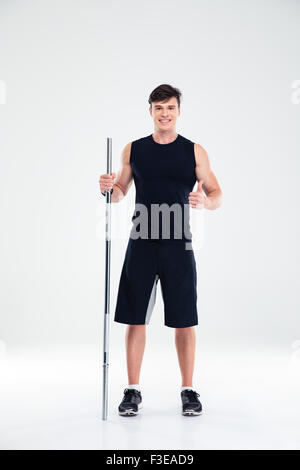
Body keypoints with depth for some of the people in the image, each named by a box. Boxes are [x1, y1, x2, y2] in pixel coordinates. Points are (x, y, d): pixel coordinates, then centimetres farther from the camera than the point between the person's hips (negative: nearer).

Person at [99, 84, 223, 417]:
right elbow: (120, 192, 14)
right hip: (141, 245, 1)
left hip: (178, 245, -1)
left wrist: (204, 201, -21)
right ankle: (132, 391, 15)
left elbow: (217, 195, 2)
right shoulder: (133, 150, 8)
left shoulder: (194, 151, 4)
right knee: (135, 318, 3)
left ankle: (188, 390, 16)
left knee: (184, 320, 3)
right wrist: (108, 187, -9)